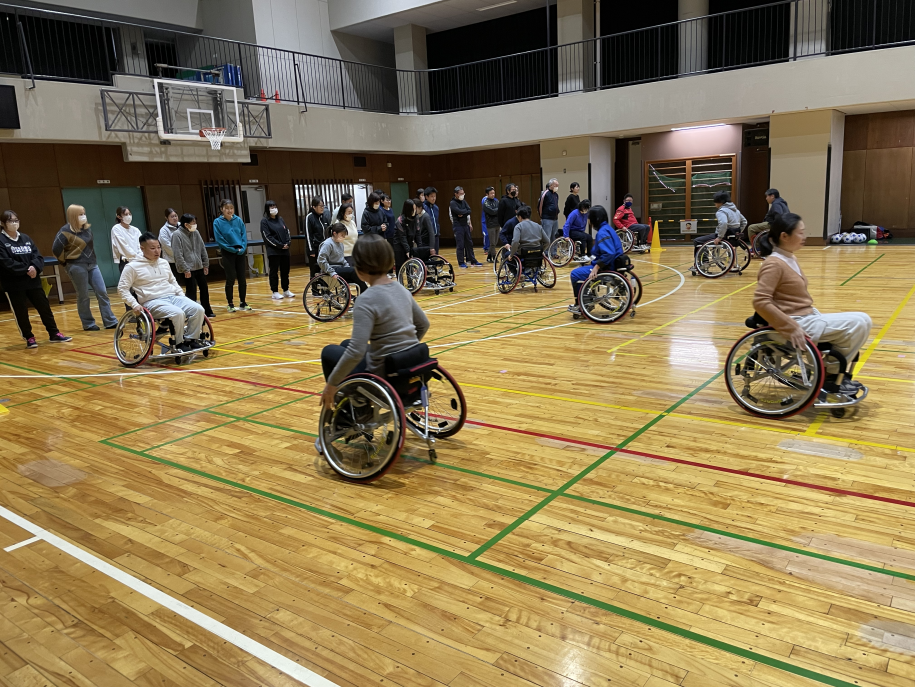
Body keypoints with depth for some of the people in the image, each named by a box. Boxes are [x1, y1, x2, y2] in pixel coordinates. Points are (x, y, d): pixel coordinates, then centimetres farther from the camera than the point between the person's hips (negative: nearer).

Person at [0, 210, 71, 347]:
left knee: (45, 307, 7)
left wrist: (34, 267, -16)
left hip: (33, 281, 5)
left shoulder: (25, 238, 10)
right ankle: (29, 338, 16)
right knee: (21, 313, 4)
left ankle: (54, 334, 16)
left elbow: (38, 256, 4)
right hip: (14, 284, -5)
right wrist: (26, 269, -19)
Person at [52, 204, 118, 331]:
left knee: (102, 292, 2)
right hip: (77, 267, -6)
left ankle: (110, 322, 4)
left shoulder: (86, 228, 10)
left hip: (92, 265, 7)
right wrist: (66, 262, -1)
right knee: (83, 296, 1)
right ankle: (88, 324, 11)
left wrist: (92, 259, 12)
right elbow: (56, 250, -13)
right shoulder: (66, 231, -11)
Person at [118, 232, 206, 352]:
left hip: (173, 297, 6)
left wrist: (183, 296, 15)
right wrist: (134, 304, -14)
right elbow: (122, 288, -1)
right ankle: (179, 343, -13)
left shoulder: (164, 263, 19)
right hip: (152, 302, -6)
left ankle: (190, 339, -6)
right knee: (178, 313, -34)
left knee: (198, 310, -19)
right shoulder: (132, 267, 0)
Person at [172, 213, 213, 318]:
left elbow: (203, 250, 13)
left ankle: (207, 311, 28)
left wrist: (206, 265, 10)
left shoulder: (196, 233, 7)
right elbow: (178, 255, -15)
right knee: (191, 293, -5)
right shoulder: (177, 235, -11)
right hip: (188, 270, -7)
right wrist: (185, 269, -17)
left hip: (200, 268, 7)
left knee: (204, 289, 15)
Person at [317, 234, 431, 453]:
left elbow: (356, 352, -25)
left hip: (385, 376, -8)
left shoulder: (367, 300, -21)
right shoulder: (401, 289, 3)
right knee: (345, 345, 29)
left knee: (330, 353, 18)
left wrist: (331, 384, -14)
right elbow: (423, 325, 16)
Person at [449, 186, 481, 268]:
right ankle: (461, 262, 3)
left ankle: (472, 261, 19)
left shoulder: (463, 202, 12)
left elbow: (469, 211, 1)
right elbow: (459, 211, -22)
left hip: (465, 225, 7)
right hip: (458, 226, -7)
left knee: (469, 243, 11)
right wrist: (465, 211, -6)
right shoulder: (452, 203, -8)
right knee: (460, 245, -5)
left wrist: (462, 213, -13)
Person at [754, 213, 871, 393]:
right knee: (859, 323, -13)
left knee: (861, 322, 8)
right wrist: (791, 328, -28)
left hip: (809, 318, 10)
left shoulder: (791, 259, 13)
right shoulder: (774, 264, -17)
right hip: (800, 324, -10)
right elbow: (760, 302, -27)